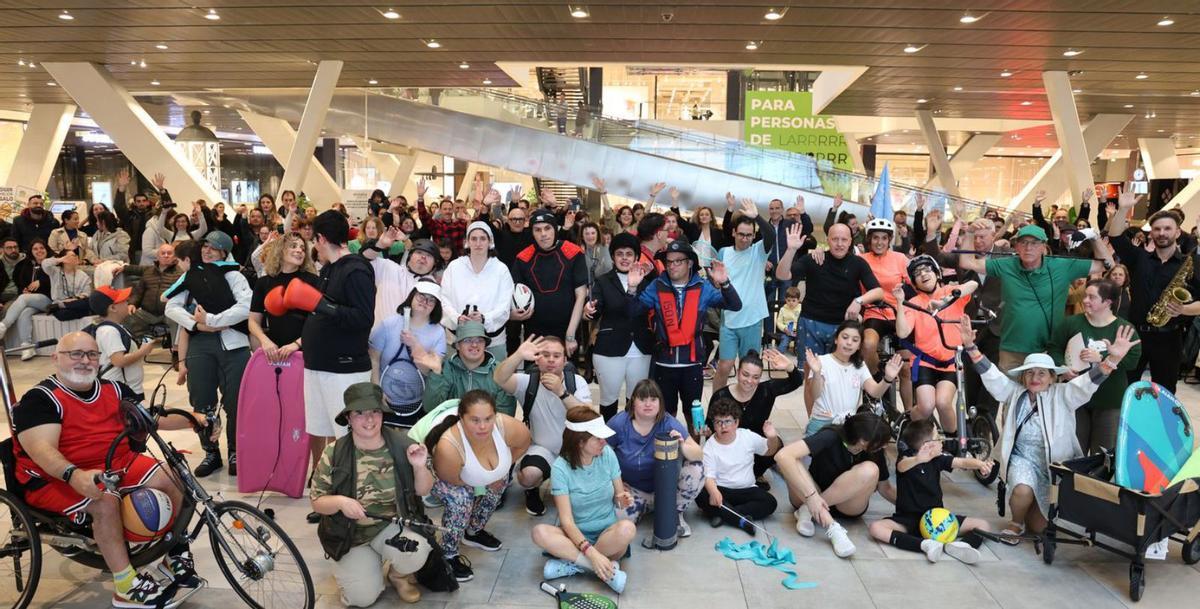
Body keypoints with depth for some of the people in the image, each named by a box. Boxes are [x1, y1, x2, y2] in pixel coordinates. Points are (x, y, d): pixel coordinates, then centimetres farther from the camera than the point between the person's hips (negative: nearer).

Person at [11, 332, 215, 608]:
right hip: (57, 478, -6)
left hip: (119, 463, 6)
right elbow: (42, 448, -24)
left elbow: (150, 418, 15)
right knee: (105, 501, -35)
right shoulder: (39, 398, -11)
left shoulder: (114, 389, 9)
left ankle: (176, 554, 6)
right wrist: (75, 475, -43)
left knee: (174, 479, -12)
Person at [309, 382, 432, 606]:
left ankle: (398, 573, 9)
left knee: (416, 554, -30)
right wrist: (340, 502, -26)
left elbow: (423, 490, -1)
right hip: (350, 533, 0)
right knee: (363, 597, -11)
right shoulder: (333, 454, -13)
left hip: (392, 525, 0)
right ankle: (349, 565, 24)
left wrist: (419, 467, -23)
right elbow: (317, 502, -4)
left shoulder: (401, 445, -11)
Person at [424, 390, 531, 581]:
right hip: (441, 479, -6)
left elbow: (523, 443, -10)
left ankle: (474, 532, 25)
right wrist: (481, 484, -13)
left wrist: (502, 468, -4)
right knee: (460, 500, -27)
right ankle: (449, 555, -2)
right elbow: (452, 480, -25)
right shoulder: (448, 447, -45)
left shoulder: (506, 426, -34)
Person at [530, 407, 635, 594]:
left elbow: (619, 494, 5)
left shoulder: (607, 454, -7)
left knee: (627, 528, -33)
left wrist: (621, 499, -20)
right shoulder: (561, 468, -15)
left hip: (608, 532, 1)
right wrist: (591, 552, -32)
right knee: (540, 533, -31)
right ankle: (608, 567, -28)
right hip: (576, 535, -1)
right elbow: (566, 520, -19)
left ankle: (573, 563, -19)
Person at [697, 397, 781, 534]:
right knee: (701, 496, -32)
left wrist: (773, 438, -15)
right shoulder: (709, 447, -8)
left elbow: (769, 451, 10)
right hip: (721, 490, -2)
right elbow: (709, 476, -16)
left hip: (746, 490, 3)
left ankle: (722, 514, -22)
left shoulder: (747, 436, 0)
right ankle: (742, 520, -27)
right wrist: (713, 492, -39)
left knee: (770, 502, -23)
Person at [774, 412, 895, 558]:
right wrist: (811, 496, -44)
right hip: (811, 498, -2)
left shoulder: (874, 451, -14)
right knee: (792, 463, -32)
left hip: (847, 506, 2)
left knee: (870, 470, -28)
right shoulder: (831, 437, -26)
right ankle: (831, 527, -37)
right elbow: (783, 456, -39)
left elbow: (885, 488, 4)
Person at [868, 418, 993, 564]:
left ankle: (957, 546, -36)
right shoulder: (907, 457, -12)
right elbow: (902, 466, -36)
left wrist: (980, 464, -32)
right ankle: (925, 545, -44)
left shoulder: (938, 459, 3)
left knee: (983, 525, -6)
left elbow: (962, 462, -8)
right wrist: (917, 460, -59)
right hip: (908, 518, -5)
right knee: (875, 528, -32)